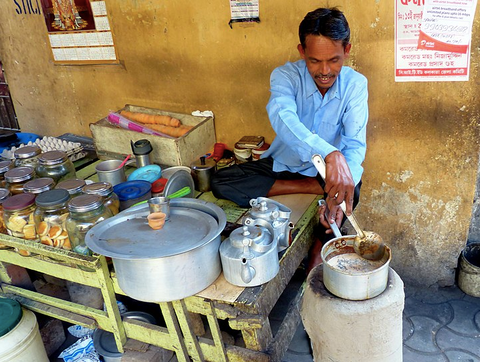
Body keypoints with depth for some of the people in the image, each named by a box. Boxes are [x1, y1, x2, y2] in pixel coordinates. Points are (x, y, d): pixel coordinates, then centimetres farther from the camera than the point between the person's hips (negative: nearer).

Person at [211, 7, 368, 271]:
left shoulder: (355, 84, -13)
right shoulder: (286, 75, -19)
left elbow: (355, 145, -21)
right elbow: (282, 116, -42)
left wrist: (341, 192, -42)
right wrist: (330, 154, -60)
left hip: (329, 169, 0)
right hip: (282, 165, 1)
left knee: (350, 191, -34)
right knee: (221, 182, -20)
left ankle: (317, 258, -9)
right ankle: (317, 188, -22)